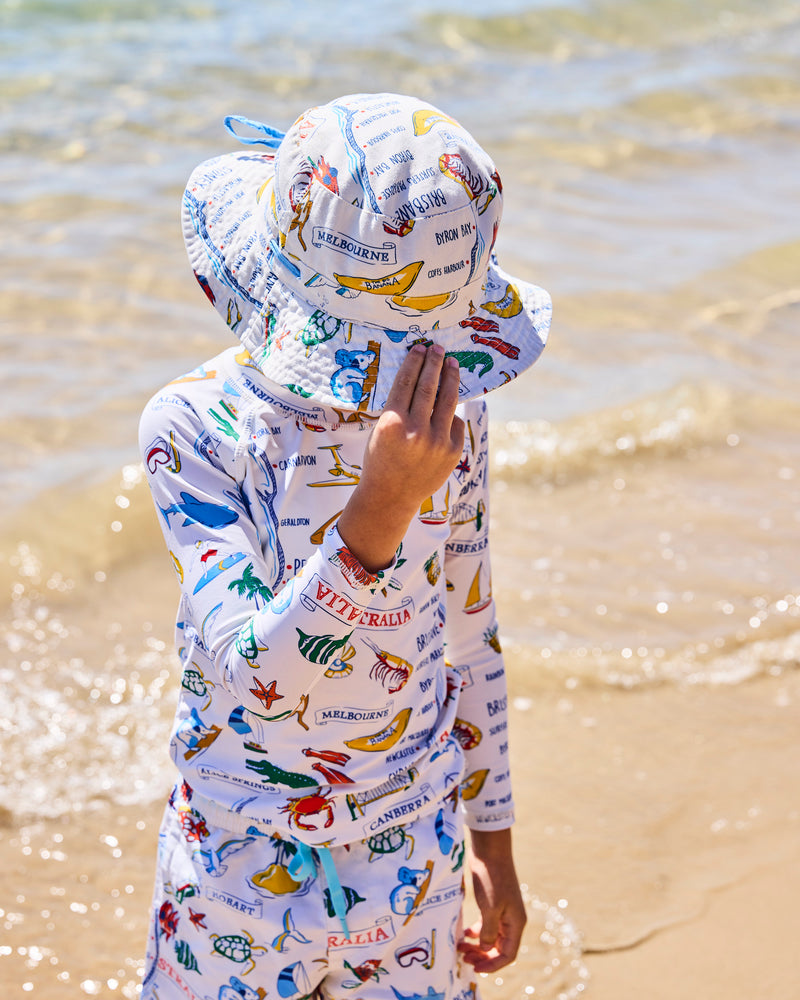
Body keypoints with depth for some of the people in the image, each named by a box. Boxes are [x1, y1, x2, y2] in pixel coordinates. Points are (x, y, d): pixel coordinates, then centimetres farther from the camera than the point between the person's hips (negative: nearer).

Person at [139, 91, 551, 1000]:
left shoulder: (447, 414, -8)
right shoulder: (196, 426, -20)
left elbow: (467, 633, 5)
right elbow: (253, 671, -31)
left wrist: (492, 838, 10)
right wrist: (383, 508, -45)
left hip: (415, 861, 3)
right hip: (244, 872, -2)